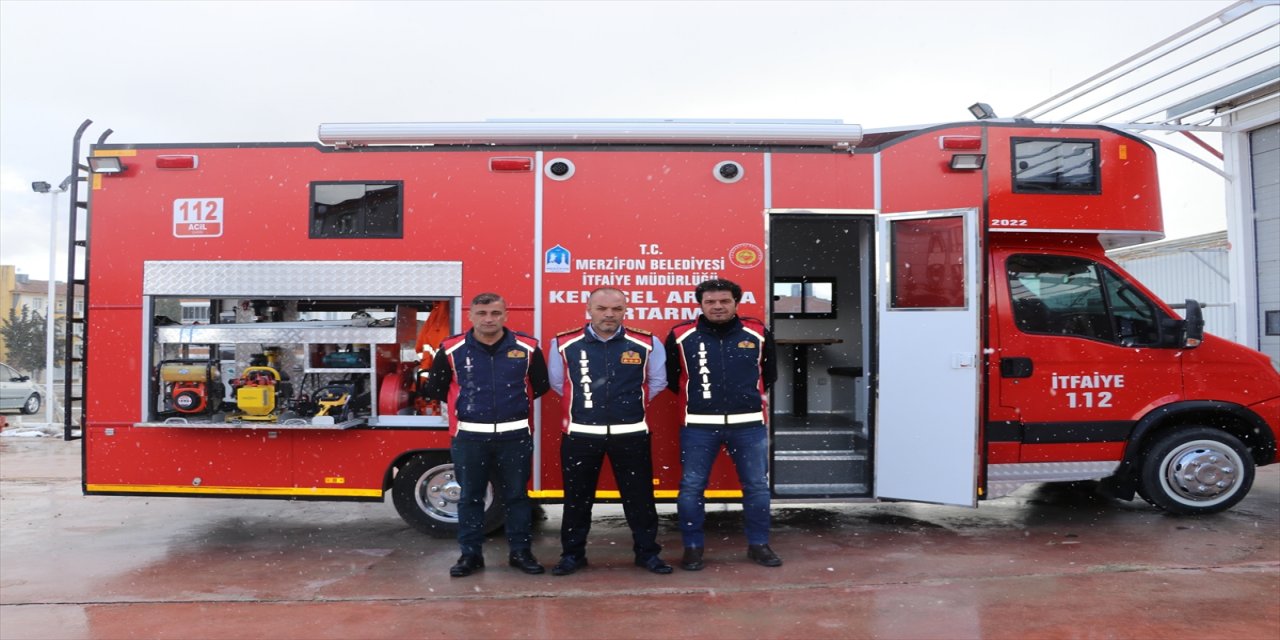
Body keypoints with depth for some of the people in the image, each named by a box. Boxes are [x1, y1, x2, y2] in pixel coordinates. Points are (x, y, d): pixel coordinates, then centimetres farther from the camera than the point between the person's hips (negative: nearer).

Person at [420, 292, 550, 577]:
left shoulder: (527, 348, -3)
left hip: (514, 435, 0)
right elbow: (433, 388, 8)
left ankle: (520, 552, 20)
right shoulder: (451, 349, -4)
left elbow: (541, 385, 11)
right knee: (470, 497, 9)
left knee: (517, 496, 9)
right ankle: (470, 554, 20)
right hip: (469, 436, 0)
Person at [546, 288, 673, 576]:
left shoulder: (647, 344, -4)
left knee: (639, 497, 8)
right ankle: (573, 553, 25)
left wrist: (629, 403, 8)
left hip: (631, 434, 0)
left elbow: (657, 382, 11)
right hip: (580, 434, 0)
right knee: (577, 498, 10)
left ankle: (647, 552, 22)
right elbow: (557, 383, 11)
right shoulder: (564, 343, -3)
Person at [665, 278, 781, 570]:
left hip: (749, 424, 1)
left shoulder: (757, 333, 2)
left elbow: (769, 373, 17)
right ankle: (693, 547, 17)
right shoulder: (681, 335, -2)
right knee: (691, 487, 2)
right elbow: (669, 377, 11)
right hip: (698, 425, -1)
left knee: (757, 486, 9)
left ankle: (758, 544, 24)